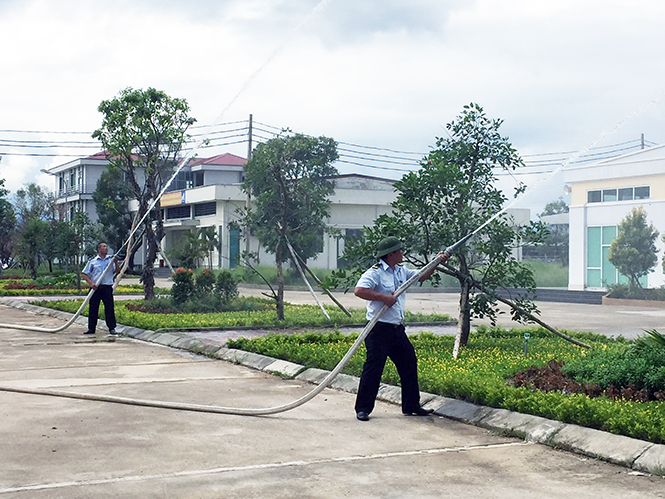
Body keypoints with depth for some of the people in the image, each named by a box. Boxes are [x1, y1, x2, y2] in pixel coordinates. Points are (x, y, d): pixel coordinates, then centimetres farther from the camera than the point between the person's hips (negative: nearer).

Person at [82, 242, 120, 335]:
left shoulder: (111, 259, 12)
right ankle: (91, 328, 11)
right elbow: (85, 274, 5)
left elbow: (117, 271, 5)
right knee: (93, 308, 3)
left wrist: (116, 263, -13)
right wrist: (91, 283, -9)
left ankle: (112, 328, 6)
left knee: (110, 308, -2)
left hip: (107, 287, 1)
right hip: (95, 288, 0)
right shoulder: (92, 261, 7)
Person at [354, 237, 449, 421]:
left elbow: (421, 276, 27)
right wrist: (384, 297, -26)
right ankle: (363, 409, 5)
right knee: (373, 368, -5)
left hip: (397, 329, 9)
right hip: (379, 329, -9)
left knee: (409, 364, 12)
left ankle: (411, 406, 24)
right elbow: (359, 290, -28)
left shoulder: (401, 271, 13)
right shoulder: (375, 273, -14)